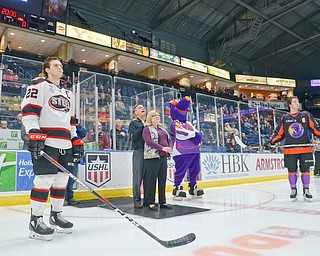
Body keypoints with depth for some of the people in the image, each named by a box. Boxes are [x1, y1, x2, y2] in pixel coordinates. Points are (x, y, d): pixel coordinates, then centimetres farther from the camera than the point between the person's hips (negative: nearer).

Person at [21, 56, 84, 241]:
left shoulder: (68, 94, 25)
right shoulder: (39, 86, 2)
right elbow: (28, 110, -9)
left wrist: (76, 141, 17)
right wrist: (34, 134, -21)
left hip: (65, 144, 7)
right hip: (45, 142, -7)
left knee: (62, 180, 10)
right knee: (44, 180, -10)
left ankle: (56, 216, 23)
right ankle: (36, 221, 3)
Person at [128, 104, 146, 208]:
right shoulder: (133, 123, 5)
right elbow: (134, 136, -10)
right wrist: (143, 127, -13)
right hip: (139, 151, -5)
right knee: (138, 177, -4)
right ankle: (137, 200, 5)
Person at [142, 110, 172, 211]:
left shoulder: (162, 129, 20)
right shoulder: (147, 129, -3)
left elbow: (169, 140, 19)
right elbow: (149, 141, -16)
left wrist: (169, 148, -3)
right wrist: (162, 148, -21)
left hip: (163, 157, 7)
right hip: (153, 157, -7)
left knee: (162, 180, 10)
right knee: (151, 180, -2)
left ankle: (162, 202, 18)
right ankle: (150, 202, 7)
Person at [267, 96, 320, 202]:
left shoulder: (306, 115, 7)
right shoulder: (284, 118, 7)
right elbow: (279, 134, 7)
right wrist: (271, 142, -3)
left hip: (305, 149, 0)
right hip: (290, 150, 0)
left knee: (305, 170, 4)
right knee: (292, 170, 3)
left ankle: (306, 190, 17)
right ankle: (293, 190, 17)